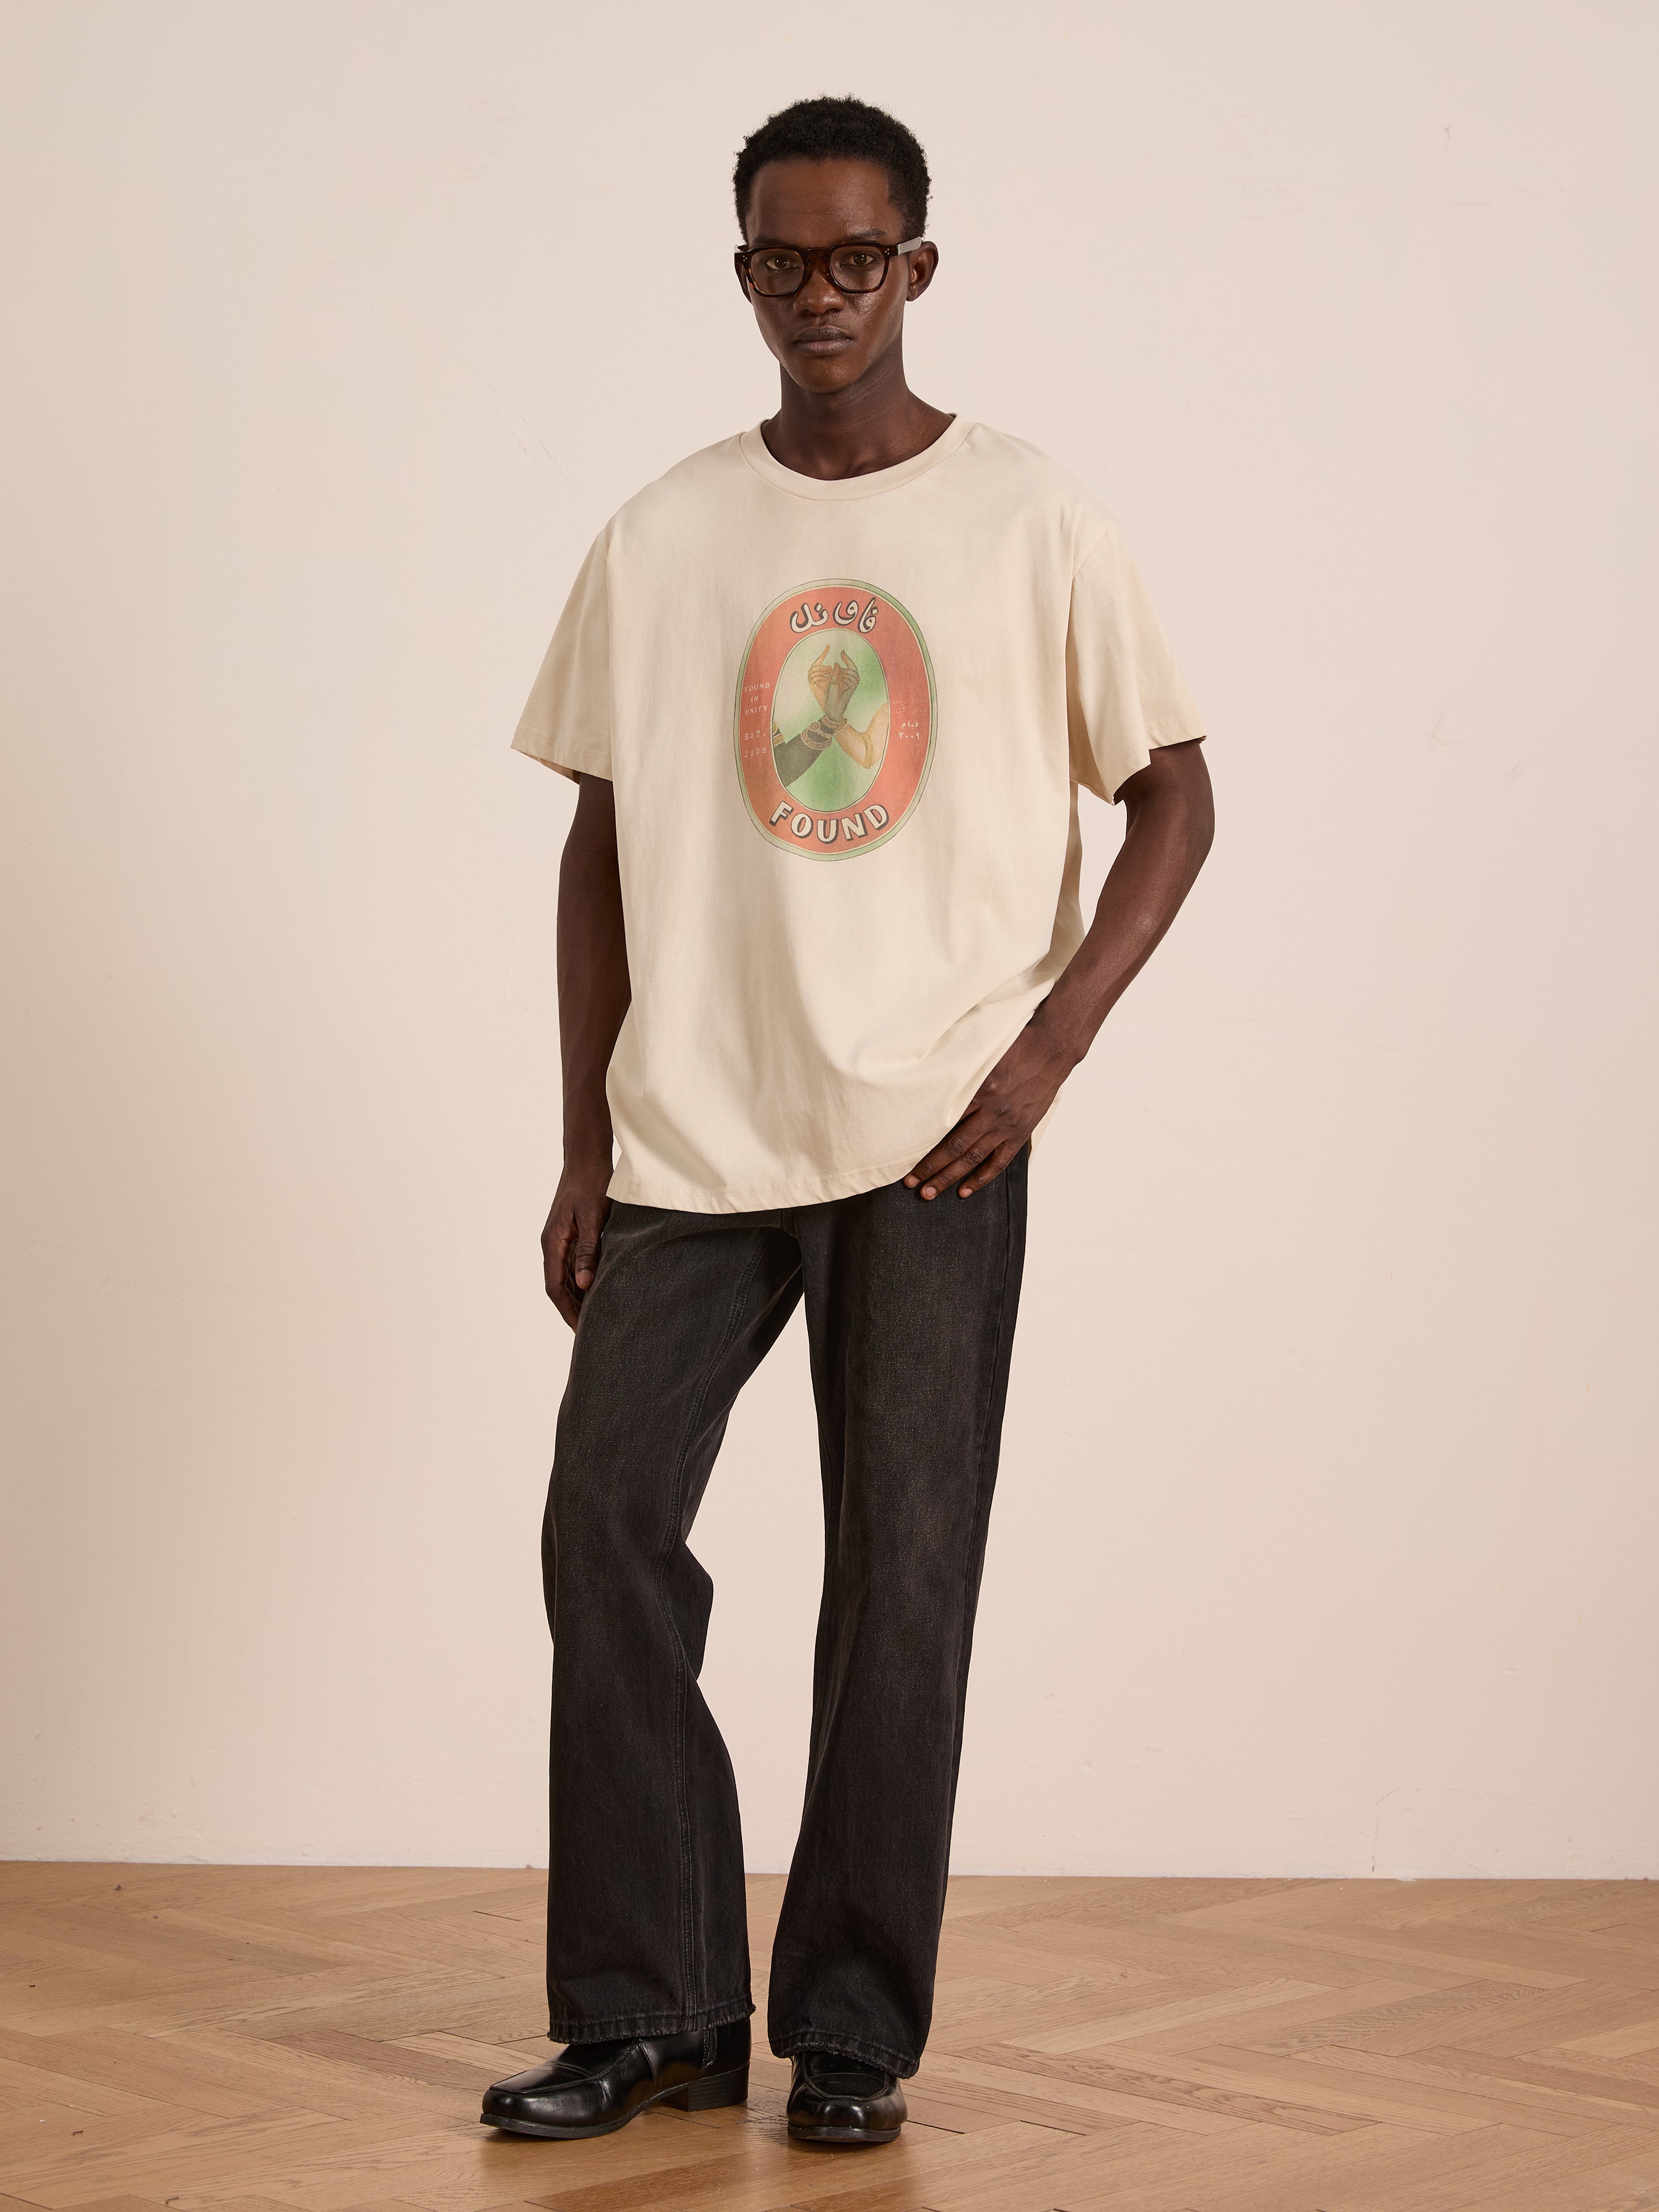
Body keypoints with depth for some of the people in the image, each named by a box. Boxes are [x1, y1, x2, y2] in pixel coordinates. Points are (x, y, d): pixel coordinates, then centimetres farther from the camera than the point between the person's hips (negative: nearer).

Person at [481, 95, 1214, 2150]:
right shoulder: (661, 539, 8)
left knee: (903, 1568, 0)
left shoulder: (1032, 521, 1)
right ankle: (651, 2012, 10)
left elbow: (1174, 797, 4)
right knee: (606, 1528, -3)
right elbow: (602, 842, 11)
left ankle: (855, 2029, 12)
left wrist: (1050, 1041, -8)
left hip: (932, 1143, -2)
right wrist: (584, 1144, 6)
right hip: (689, 1134, 3)